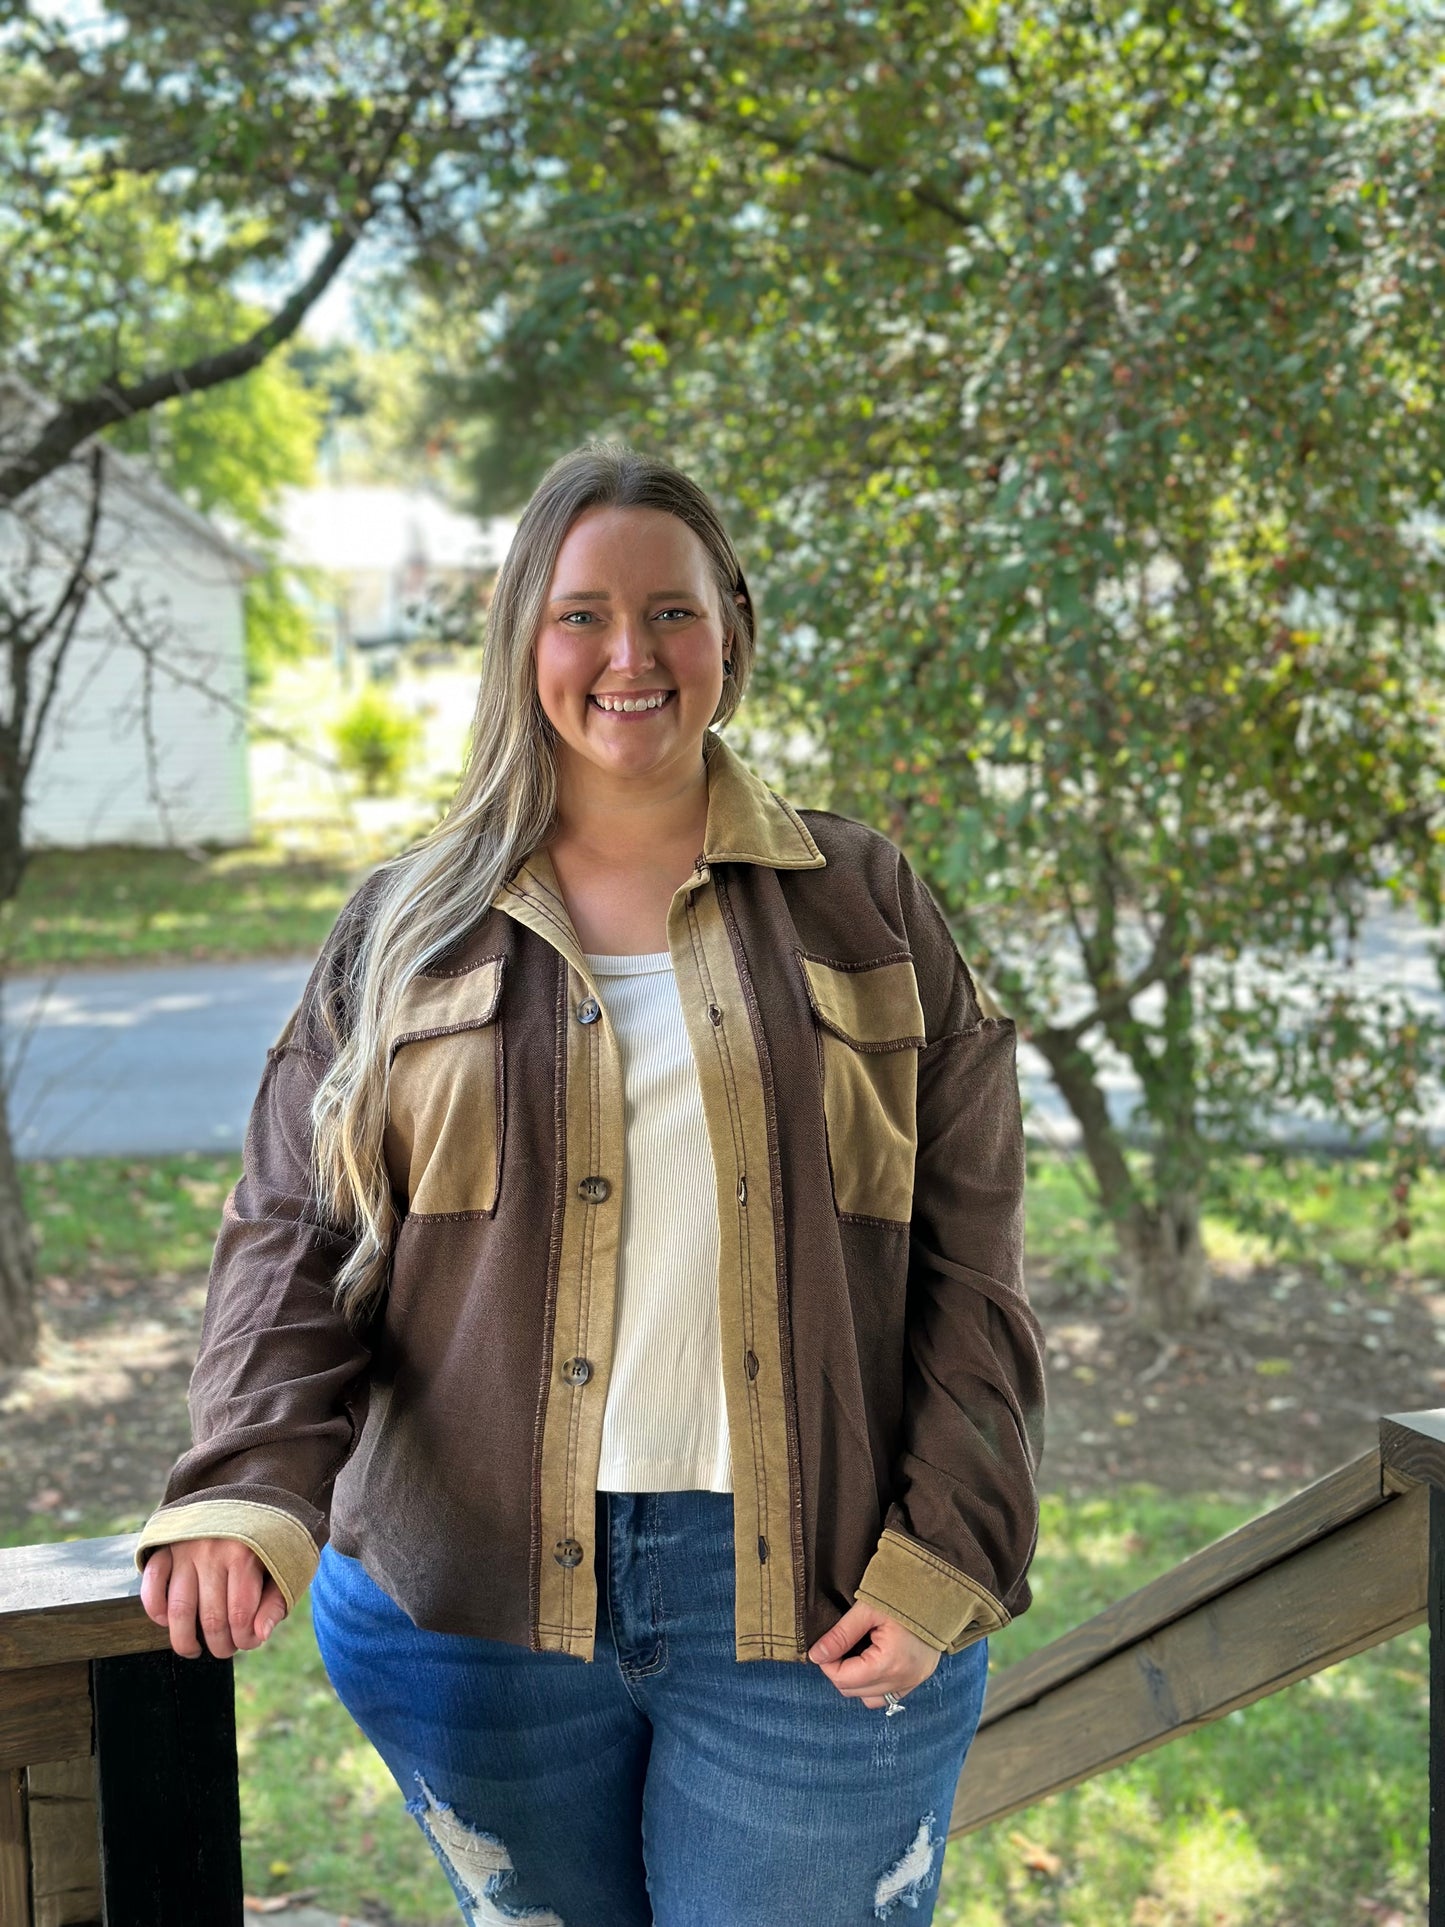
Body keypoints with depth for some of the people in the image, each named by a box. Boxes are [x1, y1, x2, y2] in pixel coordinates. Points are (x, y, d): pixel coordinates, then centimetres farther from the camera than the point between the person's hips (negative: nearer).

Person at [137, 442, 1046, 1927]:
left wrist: (946, 1556, -7)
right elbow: (295, 1239, 3)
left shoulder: (864, 906, 5)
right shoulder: (406, 934, 7)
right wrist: (252, 1487, -15)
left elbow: (967, 1263, 2)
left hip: (812, 1596, 0)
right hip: (475, 1607, 1)